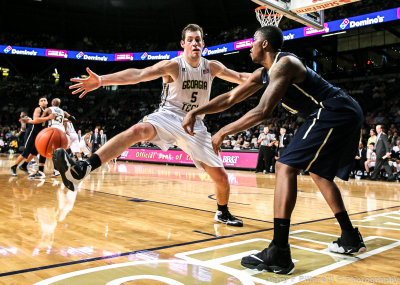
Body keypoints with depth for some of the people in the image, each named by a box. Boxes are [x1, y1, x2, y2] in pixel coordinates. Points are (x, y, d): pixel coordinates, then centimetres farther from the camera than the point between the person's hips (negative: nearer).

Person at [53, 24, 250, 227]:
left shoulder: (212, 67, 2)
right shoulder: (173, 66, -11)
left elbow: (239, 77, 18)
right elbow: (139, 74, -26)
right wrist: (102, 80, -39)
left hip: (195, 125, 4)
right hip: (169, 117, -3)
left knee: (221, 177, 0)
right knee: (138, 130, -37)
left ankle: (223, 213, 31)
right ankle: (81, 170, -47)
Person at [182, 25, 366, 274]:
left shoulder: (284, 64, -13)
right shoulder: (264, 73, 16)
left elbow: (263, 112, -24)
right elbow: (230, 98, 19)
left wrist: (224, 132, -16)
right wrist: (195, 112, 14)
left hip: (333, 113, -11)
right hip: (348, 114, 11)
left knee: (286, 167, -16)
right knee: (319, 172, 24)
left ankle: (279, 254, -20)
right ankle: (351, 238, 30)